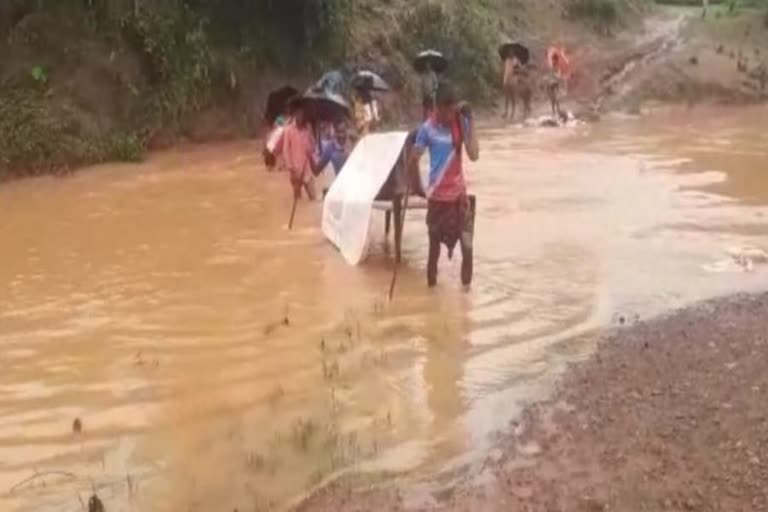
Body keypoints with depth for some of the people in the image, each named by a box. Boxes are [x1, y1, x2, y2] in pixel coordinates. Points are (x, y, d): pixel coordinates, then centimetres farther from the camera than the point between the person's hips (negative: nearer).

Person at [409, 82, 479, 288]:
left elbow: (474, 154, -15)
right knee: (434, 248, 6)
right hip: (437, 196, -2)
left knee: (467, 246, -4)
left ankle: (466, 287, 11)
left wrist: (470, 121, -16)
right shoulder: (428, 128, -10)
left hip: (459, 193, 2)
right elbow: (413, 160, -3)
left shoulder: (461, 123, -4)